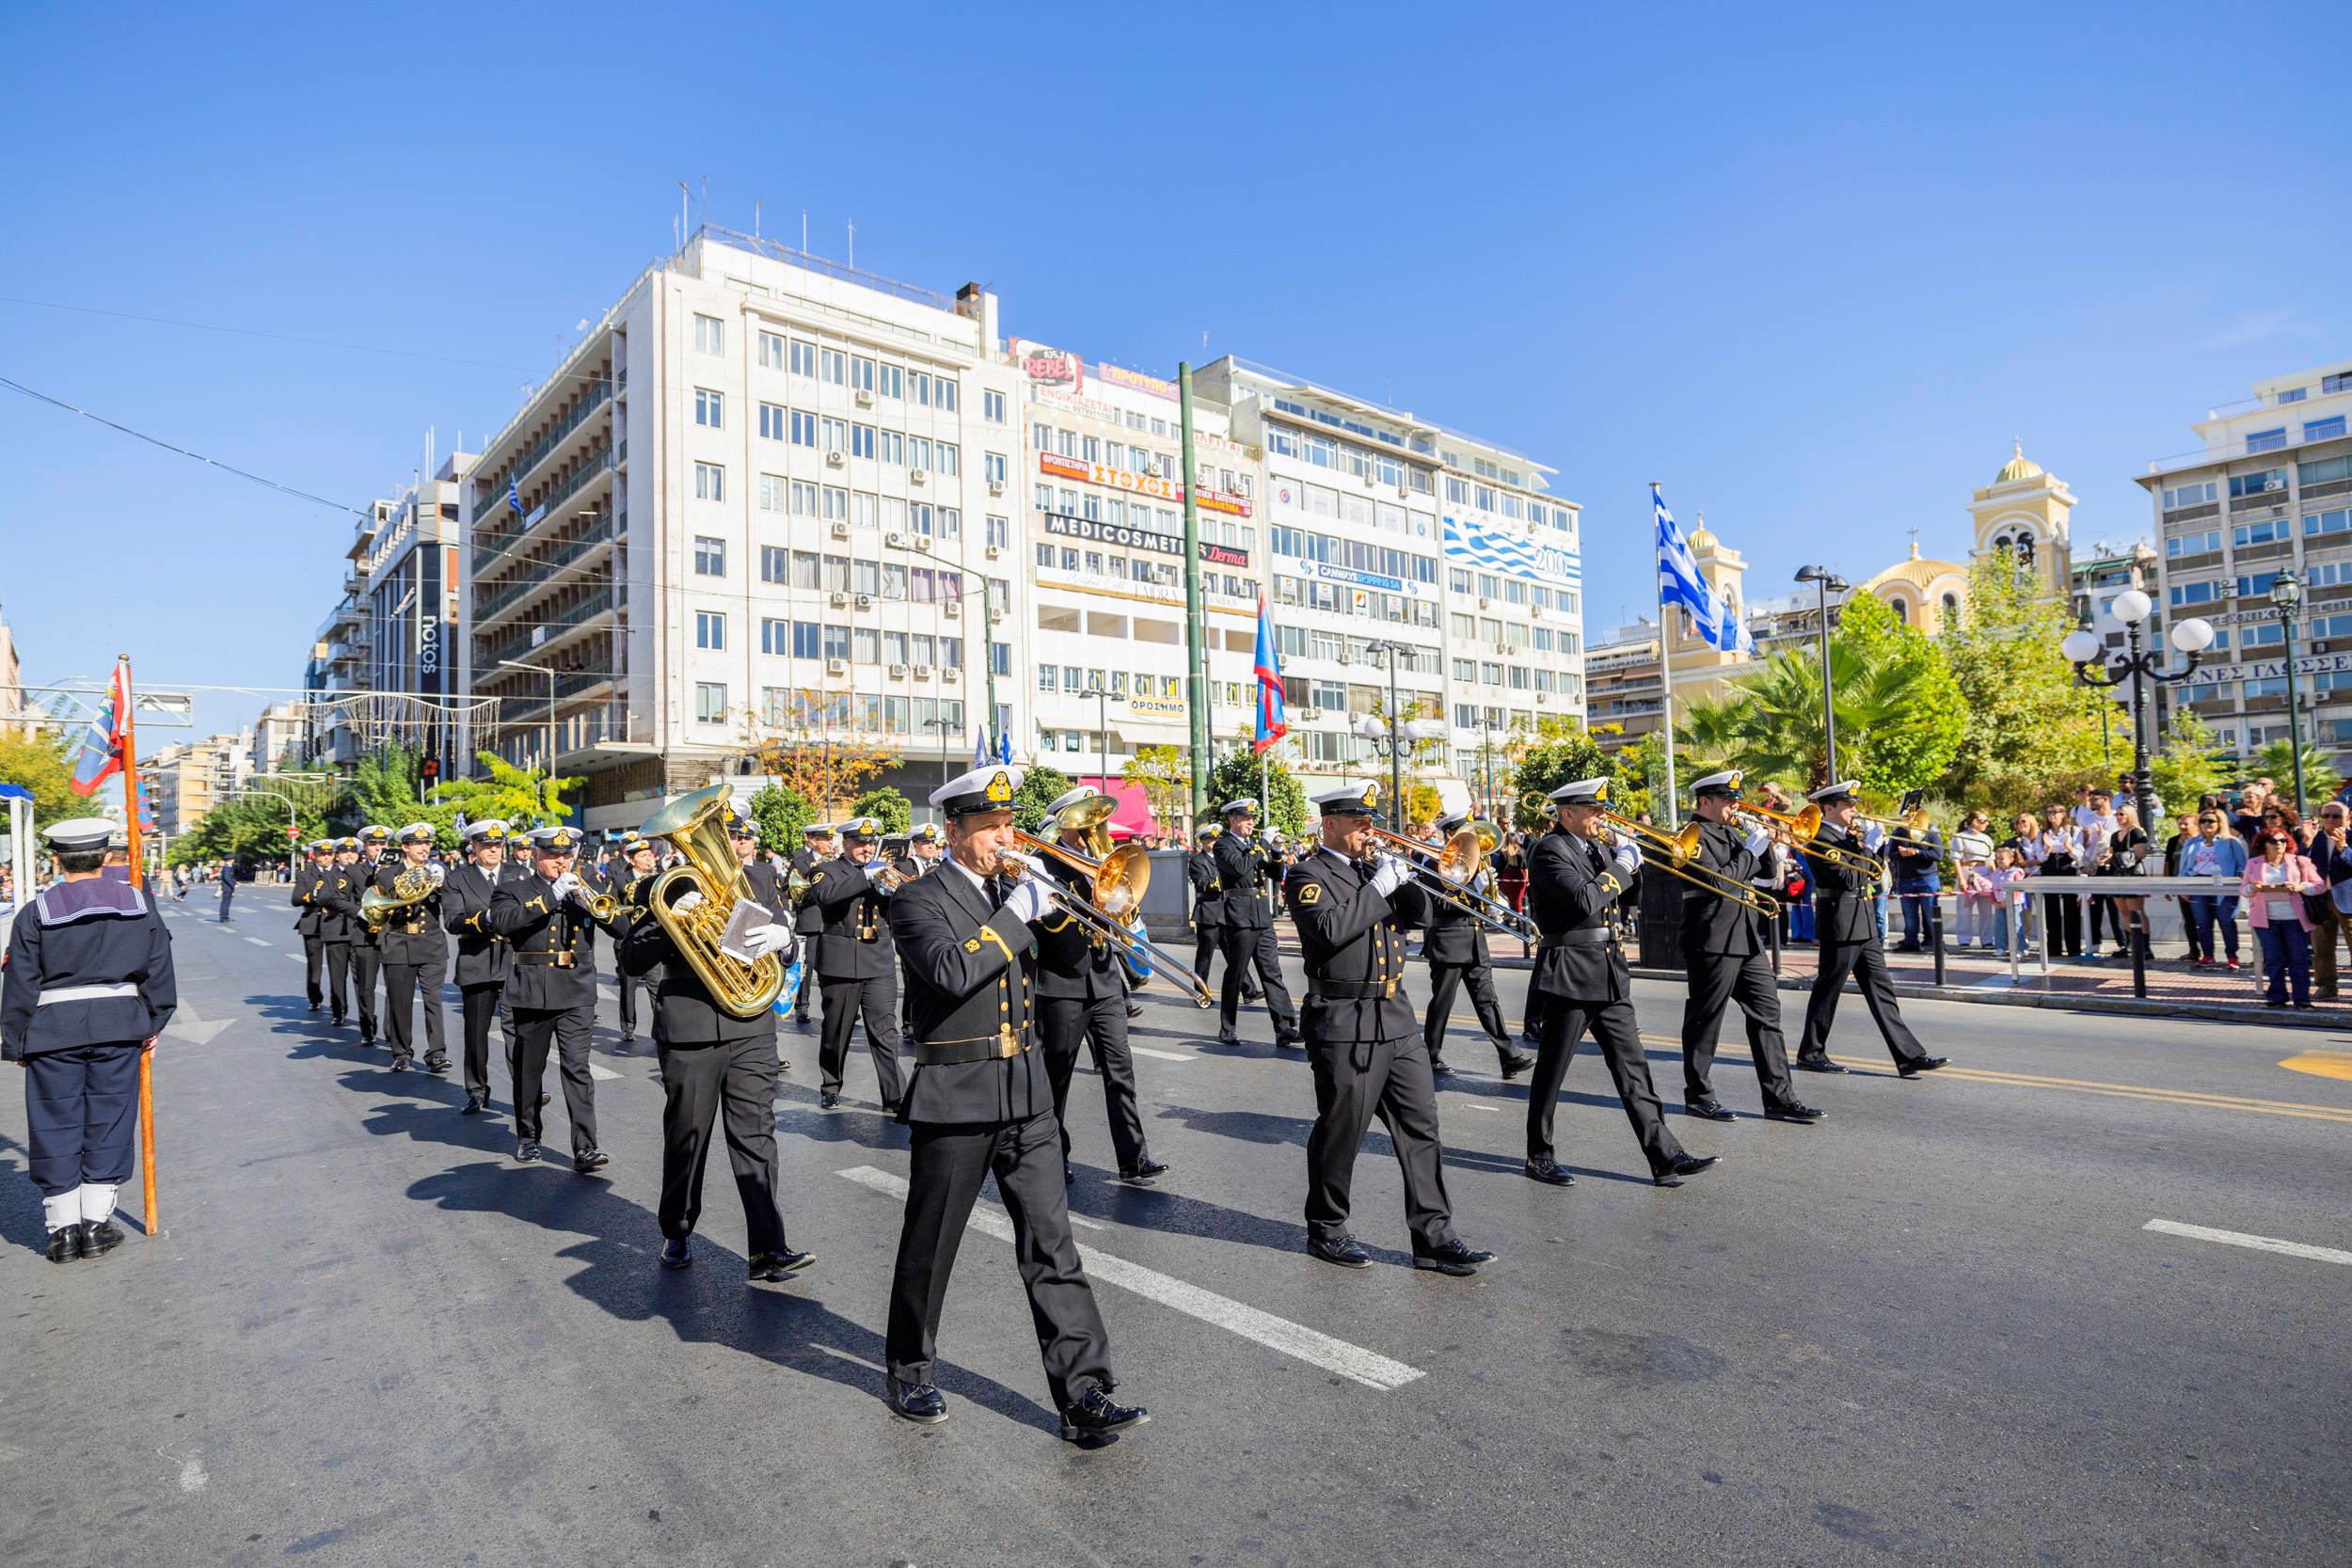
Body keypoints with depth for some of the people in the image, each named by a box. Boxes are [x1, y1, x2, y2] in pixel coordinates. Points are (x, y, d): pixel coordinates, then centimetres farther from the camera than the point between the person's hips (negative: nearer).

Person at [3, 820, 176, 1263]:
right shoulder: (138, 903, 2)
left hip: (53, 1031, -1)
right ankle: (97, 1221, 15)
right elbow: (159, 970, 5)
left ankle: (63, 1227, 16)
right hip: (119, 1026, 1)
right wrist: (153, 1023, 15)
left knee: (56, 1126, 9)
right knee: (109, 1121, 10)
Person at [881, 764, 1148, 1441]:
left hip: (1027, 1095, 5)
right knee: (930, 1246, 12)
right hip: (955, 1098, -5)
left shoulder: (1011, 893, 12)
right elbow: (953, 972, -25)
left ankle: (1084, 1395, 9)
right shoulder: (917, 901, -7)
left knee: (1052, 1247, 4)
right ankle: (908, 1373, 34)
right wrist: (1016, 912, -20)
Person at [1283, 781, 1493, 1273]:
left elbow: (1419, 914, 13)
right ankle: (1326, 1230, 22)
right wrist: (1379, 887, -18)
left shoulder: (1373, 867, 16)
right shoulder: (1308, 875, -7)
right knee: (1340, 1131, 5)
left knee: (1421, 1126, 7)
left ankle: (1434, 1237, 15)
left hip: (1397, 1017, 7)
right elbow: (1332, 929, -23)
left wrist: (1401, 878, -3)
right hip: (1345, 1023, -7)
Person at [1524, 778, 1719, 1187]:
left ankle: (1665, 1156, 10)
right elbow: (1585, 901, -26)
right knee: (1551, 1071, 4)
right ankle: (1538, 1157, 16)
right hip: (1571, 973, -8)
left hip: (1609, 971, 8)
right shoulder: (1549, 850, -14)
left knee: (1632, 1067, 7)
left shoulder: (1593, 847, 13)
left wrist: (1622, 856, 6)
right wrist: (1621, 865, -15)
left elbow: (1611, 893, 21)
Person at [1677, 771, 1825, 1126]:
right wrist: (1750, 851, -15)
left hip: (1747, 940, 9)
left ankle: (1779, 1098, 10)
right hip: (1713, 942, -9)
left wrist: (1765, 845, 0)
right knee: (1704, 1020, 2)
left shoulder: (1731, 833, 16)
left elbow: (1768, 875, 16)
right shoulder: (1695, 836, -10)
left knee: (1767, 1013, 6)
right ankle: (1698, 1096, 13)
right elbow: (1719, 881, -22)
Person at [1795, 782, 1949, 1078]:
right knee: (1827, 990, 1)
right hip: (1840, 924, -9)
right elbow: (1847, 878, -22)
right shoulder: (1820, 838, -15)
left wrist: (1870, 842, 4)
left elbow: (1866, 873, 17)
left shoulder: (1848, 834, 13)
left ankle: (1909, 1056, 9)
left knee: (1881, 991, 8)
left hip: (1864, 923, 9)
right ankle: (1810, 1053, 12)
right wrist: (1869, 846, -17)